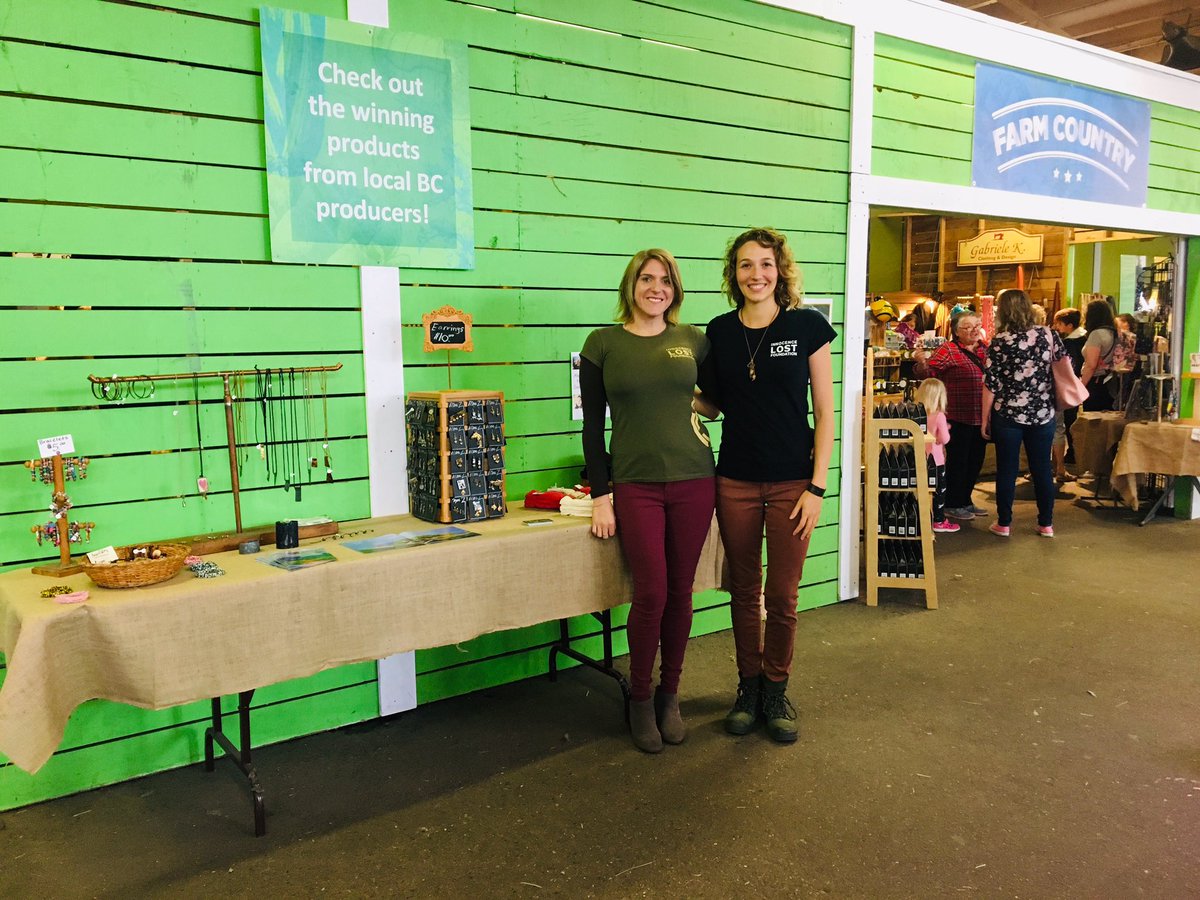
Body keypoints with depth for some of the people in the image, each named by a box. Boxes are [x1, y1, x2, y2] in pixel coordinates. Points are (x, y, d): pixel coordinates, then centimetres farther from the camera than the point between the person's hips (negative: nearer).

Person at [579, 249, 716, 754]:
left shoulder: (693, 340, 7)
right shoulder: (603, 344, 2)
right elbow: (592, 425, 1)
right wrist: (600, 496, -3)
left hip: (693, 481, 2)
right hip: (635, 485, -2)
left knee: (679, 592, 6)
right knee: (651, 594, -6)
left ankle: (669, 695, 25)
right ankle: (639, 699, 16)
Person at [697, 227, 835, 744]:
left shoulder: (807, 325, -5)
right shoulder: (720, 331, 3)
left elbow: (824, 412, -4)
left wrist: (817, 487, -9)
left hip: (791, 483, -2)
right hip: (735, 482, 3)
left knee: (782, 596, 6)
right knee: (743, 591, 12)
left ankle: (776, 690, 26)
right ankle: (748, 686, 30)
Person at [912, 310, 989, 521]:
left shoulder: (986, 348, 10)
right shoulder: (948, 350, -8)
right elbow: (928, 371, -17)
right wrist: (921, 361, -36)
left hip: (981, 417, 7)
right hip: (959, 418, -7)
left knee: (975, 461, 15)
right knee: (957, 461, 2)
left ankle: (965, 501, 30)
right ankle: (952, 505, 14)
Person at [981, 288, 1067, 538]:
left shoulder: (999, 341, -10)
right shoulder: (1048, 335, -1)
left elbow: (990, 384, -10)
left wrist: (985, 418, -2)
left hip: (1008, 415, -2)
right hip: (1042, 414, 3)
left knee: (1006, 470, 6)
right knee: (1042, 468, 11)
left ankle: (1004, 523, 13)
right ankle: (1046, 524, 19)